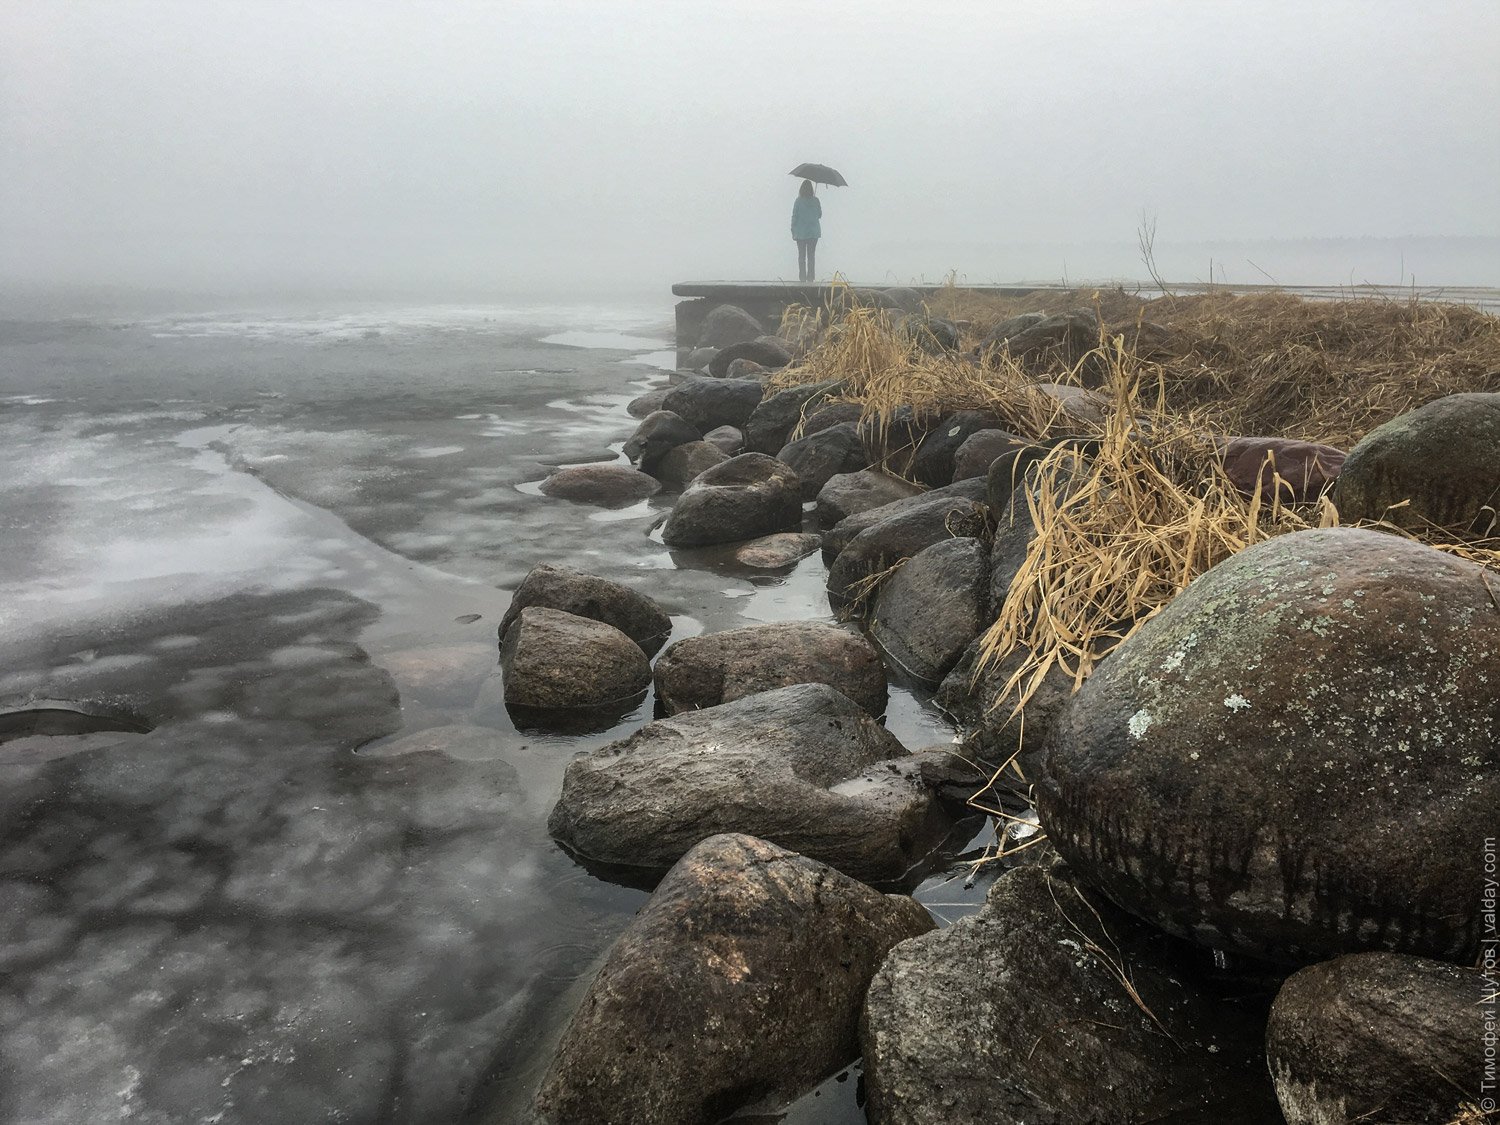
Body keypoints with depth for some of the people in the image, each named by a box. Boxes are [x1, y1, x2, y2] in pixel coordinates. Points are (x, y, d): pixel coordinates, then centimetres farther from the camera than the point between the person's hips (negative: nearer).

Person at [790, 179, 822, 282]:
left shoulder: (798, 201, -9)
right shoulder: (815, 200, -3)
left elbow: (794, 216, -7)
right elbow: (820, 215, 7)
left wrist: (793, 230, 1)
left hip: (801, 232, -2)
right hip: (814, 232, 2)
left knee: (801, 255, 5)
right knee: (811, 255, 8)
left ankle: (802, 277, 1)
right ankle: (811, 276, 4)